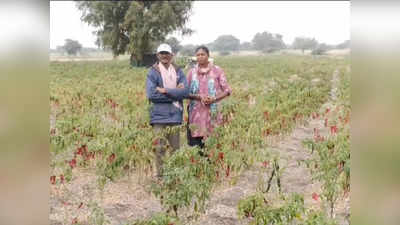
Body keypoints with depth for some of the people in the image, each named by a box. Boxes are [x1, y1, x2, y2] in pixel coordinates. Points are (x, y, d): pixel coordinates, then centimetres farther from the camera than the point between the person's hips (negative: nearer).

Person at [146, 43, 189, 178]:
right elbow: (151, 94, -12)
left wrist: (165, 91, -13)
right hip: (159, 116, -2)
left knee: (175, 147, 8)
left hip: (175, 115, 3)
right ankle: (160, 175, 11)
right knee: (160, 148, 0)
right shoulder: (153, 72, 0)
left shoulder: (178, 71, 8)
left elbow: (185, 91, -5)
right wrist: (175, 93, -8)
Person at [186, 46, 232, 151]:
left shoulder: (217, 70, 5)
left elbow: (227, 90, 4)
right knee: (196, 143, -4)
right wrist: (199, 97, -11)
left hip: (212, 113, -1)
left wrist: (214, 99, -12)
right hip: (196, 113, 1)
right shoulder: (192, 72, 10)